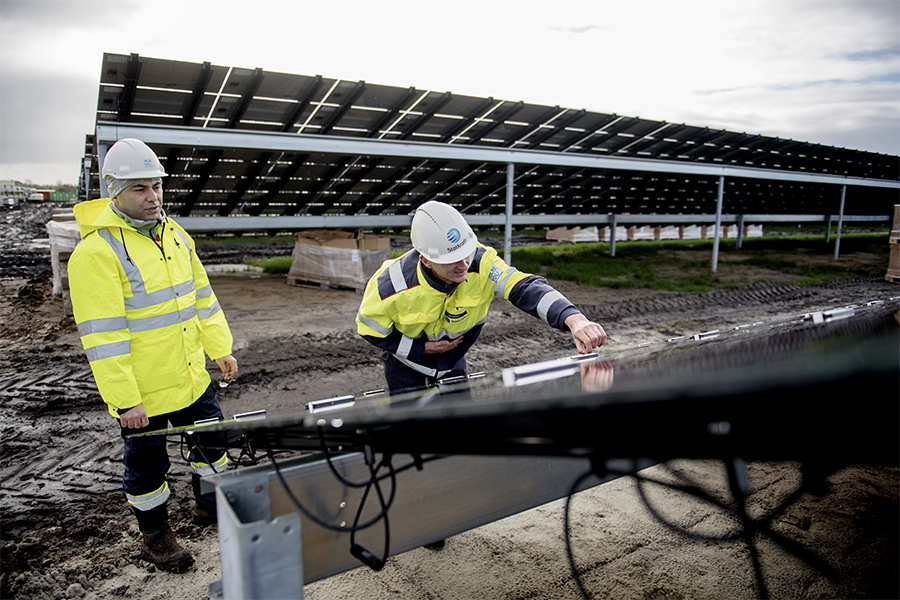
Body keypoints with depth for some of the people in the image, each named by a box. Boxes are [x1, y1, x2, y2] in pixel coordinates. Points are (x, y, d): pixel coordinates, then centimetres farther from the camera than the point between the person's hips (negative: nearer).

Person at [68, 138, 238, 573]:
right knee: (147, 465, 13)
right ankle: (156, 537, 35)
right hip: (141, 391, -7)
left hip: (192, 376, 7)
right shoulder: (96, 250, -18)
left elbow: (201, 295, 12)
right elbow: (102, 334, -21)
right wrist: (124, 399, -21)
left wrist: (220, 348, 12)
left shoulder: (174, 233, 5)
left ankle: (209, 505, 45)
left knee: (212, 440, 20)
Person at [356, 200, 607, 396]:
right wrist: (423, 348, -23)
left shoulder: (481, 263, -32)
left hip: (452, 362, 3)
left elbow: (525, 288, -43)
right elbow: (370, 330, -18)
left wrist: (573, 319, -60)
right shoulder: (391, 288, -35)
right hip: (407, 361, -2)